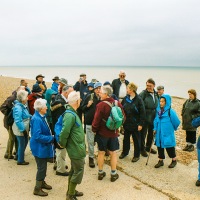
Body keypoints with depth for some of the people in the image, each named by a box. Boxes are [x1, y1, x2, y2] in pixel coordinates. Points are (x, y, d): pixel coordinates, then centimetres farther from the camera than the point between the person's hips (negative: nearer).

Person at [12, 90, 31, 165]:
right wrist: (23, 129, -25)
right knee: (22, 144, 5)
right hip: (20, 130, -9)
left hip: (24, 128, 9)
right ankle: (20, 161, 23)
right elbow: (18, 121, -27)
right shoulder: (18, 107, -24)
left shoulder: (23, 105, 4)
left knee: (25, 142, 22)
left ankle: (18, 156, 40)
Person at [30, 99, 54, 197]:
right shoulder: (36, 119, -26)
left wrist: (51, 137, 1)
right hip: (39, 147, -9)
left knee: (43, 166, 22)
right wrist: (51, 138, -22)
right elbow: (37, 136, -28)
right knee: (41, 167, 1)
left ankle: (42, 182, 40)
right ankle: (37, 189, 16)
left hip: (43, 146, 9)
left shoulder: (42, 117, 2)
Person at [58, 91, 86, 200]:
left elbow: (66, 131, 14)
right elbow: (64, 132, -29)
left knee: (74, 170, 21)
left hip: (76, 148, 9)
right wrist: (62, 144, -14)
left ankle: (71, 191, 37)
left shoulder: (72, 112, 6)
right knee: (78, 171, 3)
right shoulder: (70, 115, -26)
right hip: (76, 149, -9)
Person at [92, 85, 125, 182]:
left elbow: (96, 120, -16)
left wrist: (94, 129, 0)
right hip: (114, 133, 3)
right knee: (113, 153, 13)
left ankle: (100, 172, 23)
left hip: (102, 133, -3)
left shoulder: (101, 105, -19)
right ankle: (113, 174, 20)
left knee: (101, 152, 12)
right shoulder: (118, 104, -4)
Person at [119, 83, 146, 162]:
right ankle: (125, 152, 36)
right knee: (126, 138, 18)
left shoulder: (138, 99, -13)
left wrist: (141, 124, -14)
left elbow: (142, 113, -12)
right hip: (126, 123, 5)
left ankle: (136, 155, 24)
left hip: (135, 124, -5)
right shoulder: (126, 98, 1)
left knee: (136, 139, 9)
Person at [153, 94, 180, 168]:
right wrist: (155, 129, 5)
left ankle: (174, 160, 29)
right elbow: (156, 120, 12)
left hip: (168, 133, -5)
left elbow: (176, 122, -6)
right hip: (159, 133, 5)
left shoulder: (170, 112, -18)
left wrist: (172, 128, 8)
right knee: (159, 146, 13)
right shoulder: (158, 110, -2)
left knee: (169, 147, 8)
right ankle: (160, 161, 29)